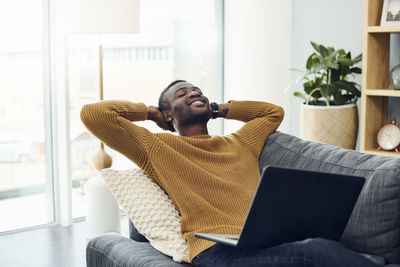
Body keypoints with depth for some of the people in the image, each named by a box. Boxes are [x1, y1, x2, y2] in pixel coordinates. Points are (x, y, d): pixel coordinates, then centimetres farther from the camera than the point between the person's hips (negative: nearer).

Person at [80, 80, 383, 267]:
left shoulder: (239, 143, 32)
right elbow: (93, 113, 9)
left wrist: (217, 109, 42)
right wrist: (150, 112, 23)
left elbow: (274, 112, 51)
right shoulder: (157, 147, 16)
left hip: (273, 241, 6)